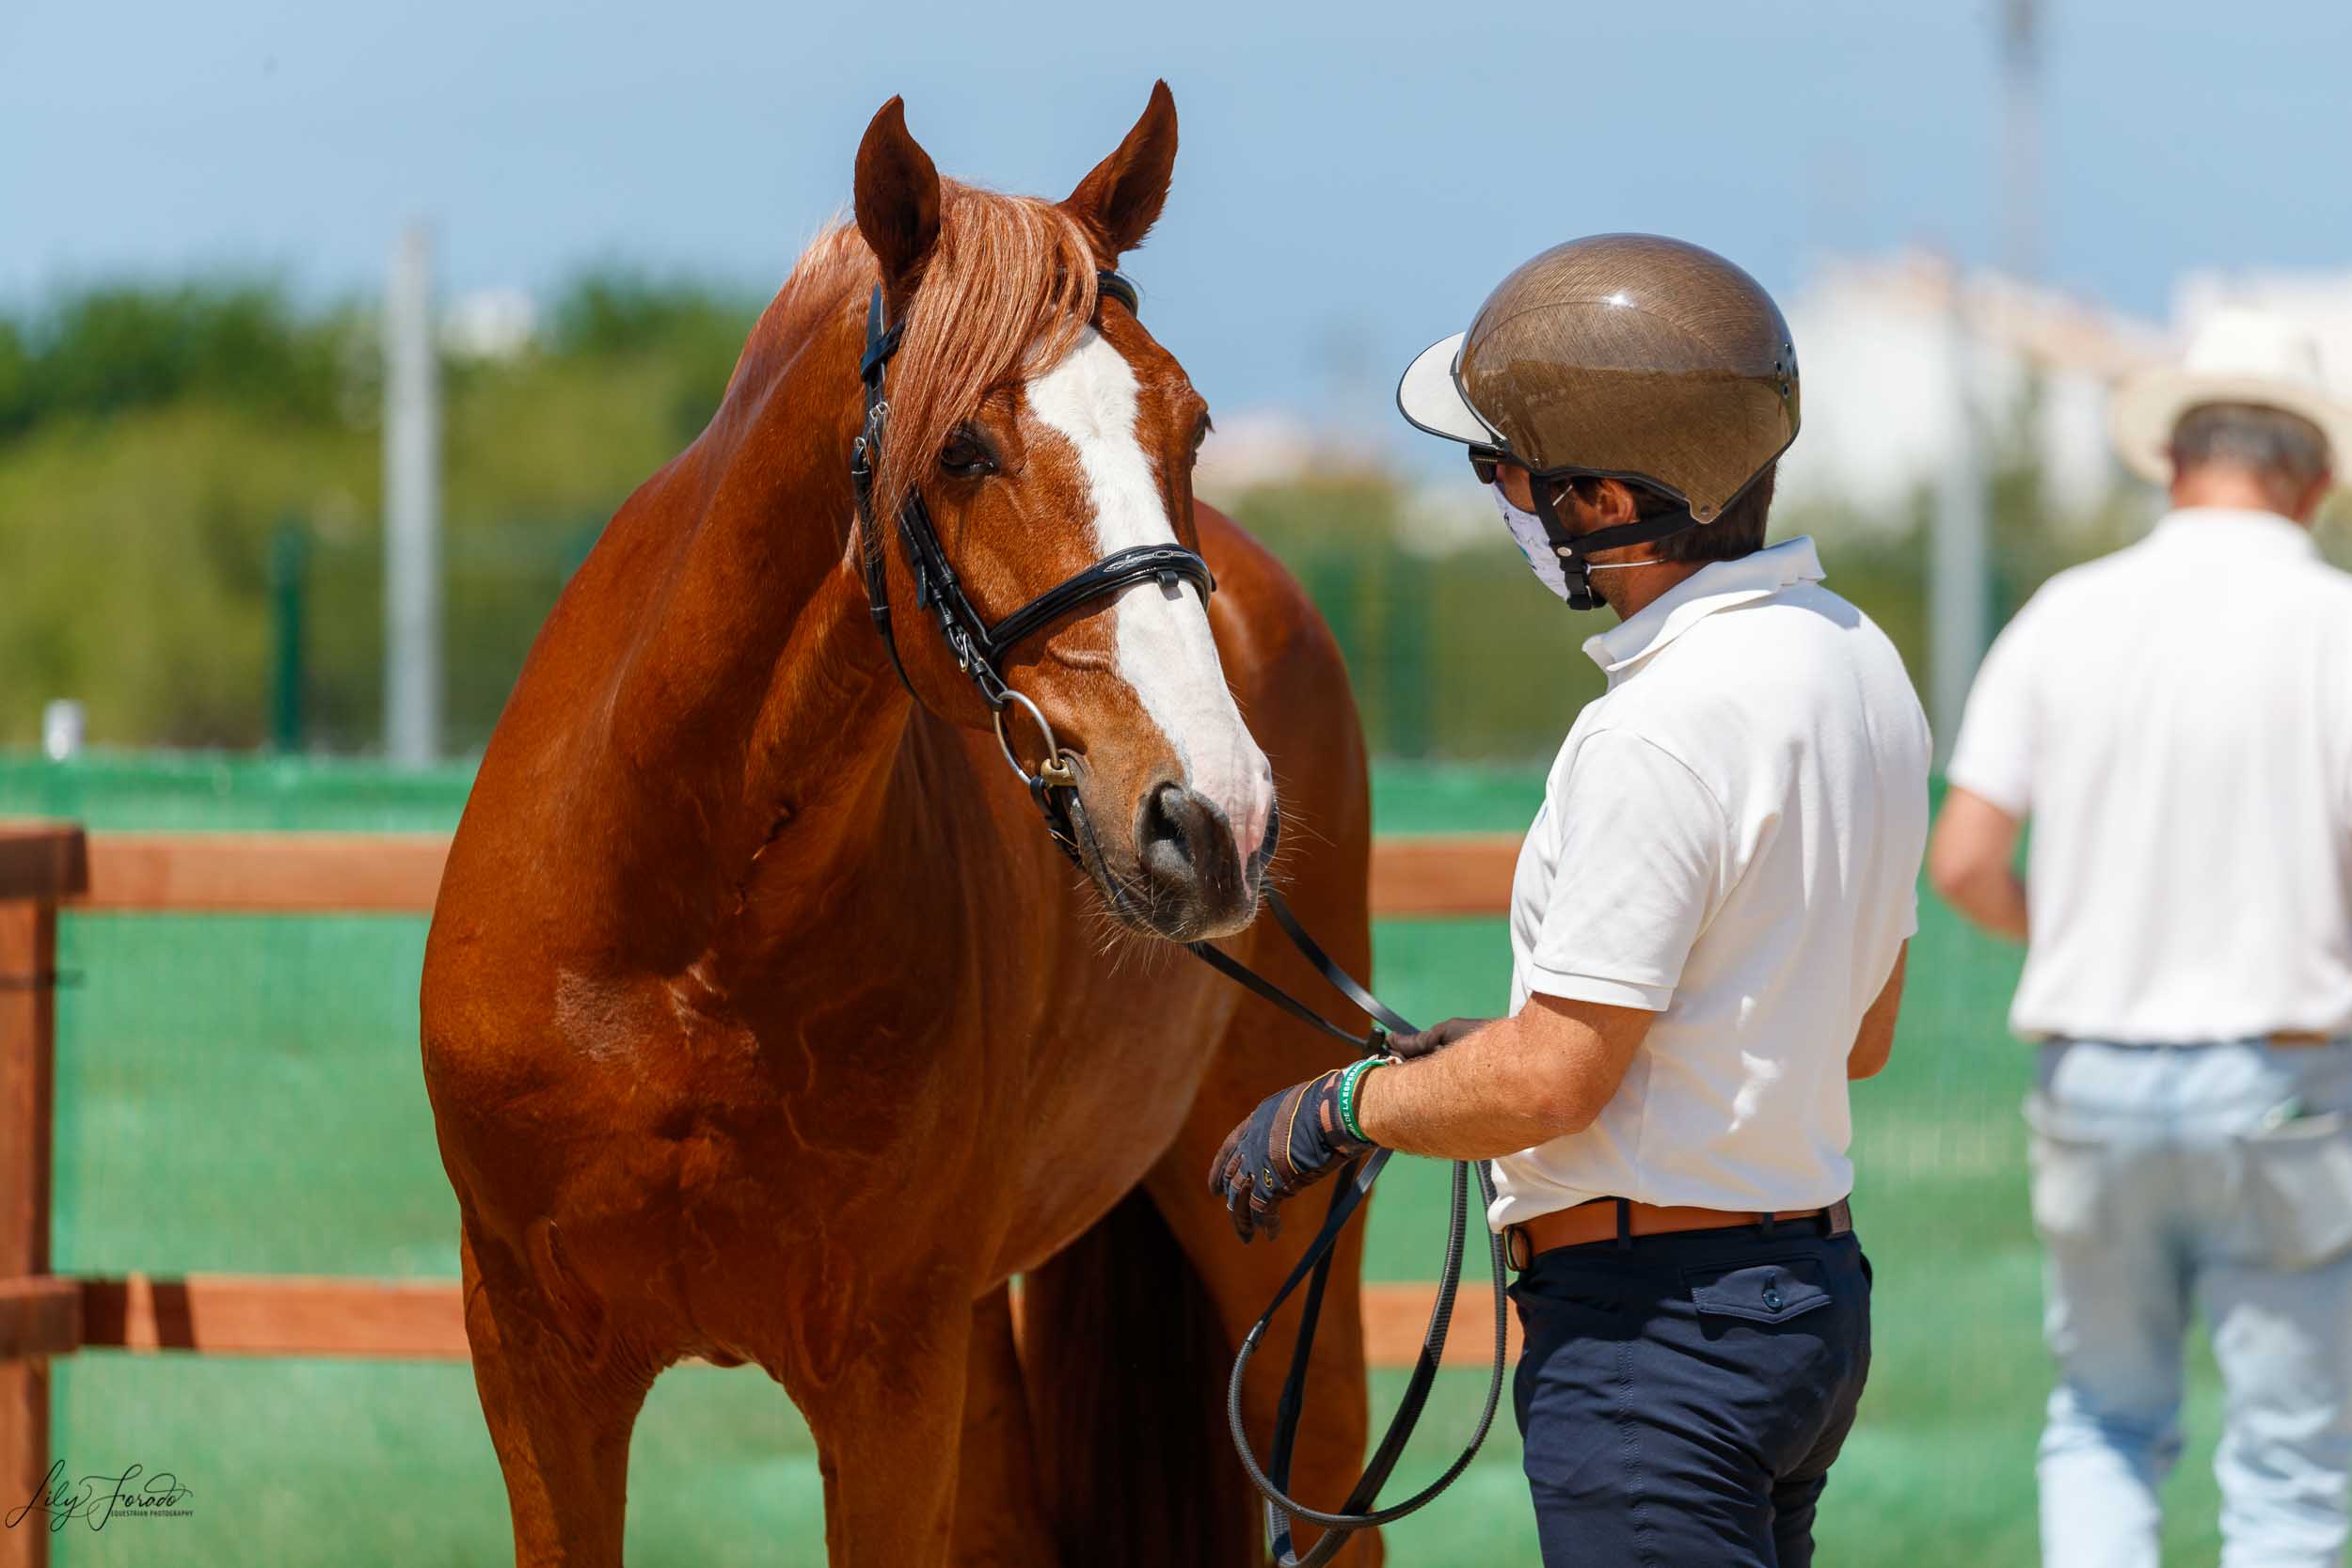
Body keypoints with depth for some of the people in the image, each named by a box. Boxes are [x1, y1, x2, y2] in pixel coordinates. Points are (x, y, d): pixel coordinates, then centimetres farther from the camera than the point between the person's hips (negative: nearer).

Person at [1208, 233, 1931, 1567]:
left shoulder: (1663, 729, -21)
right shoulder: (1858, 662, 9)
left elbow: (1553, 1083, -21)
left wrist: (1336, 1109, -3)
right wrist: (1496, 1050, 23)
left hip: (1655, 1333, -10)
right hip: (1812, 1283, 10)